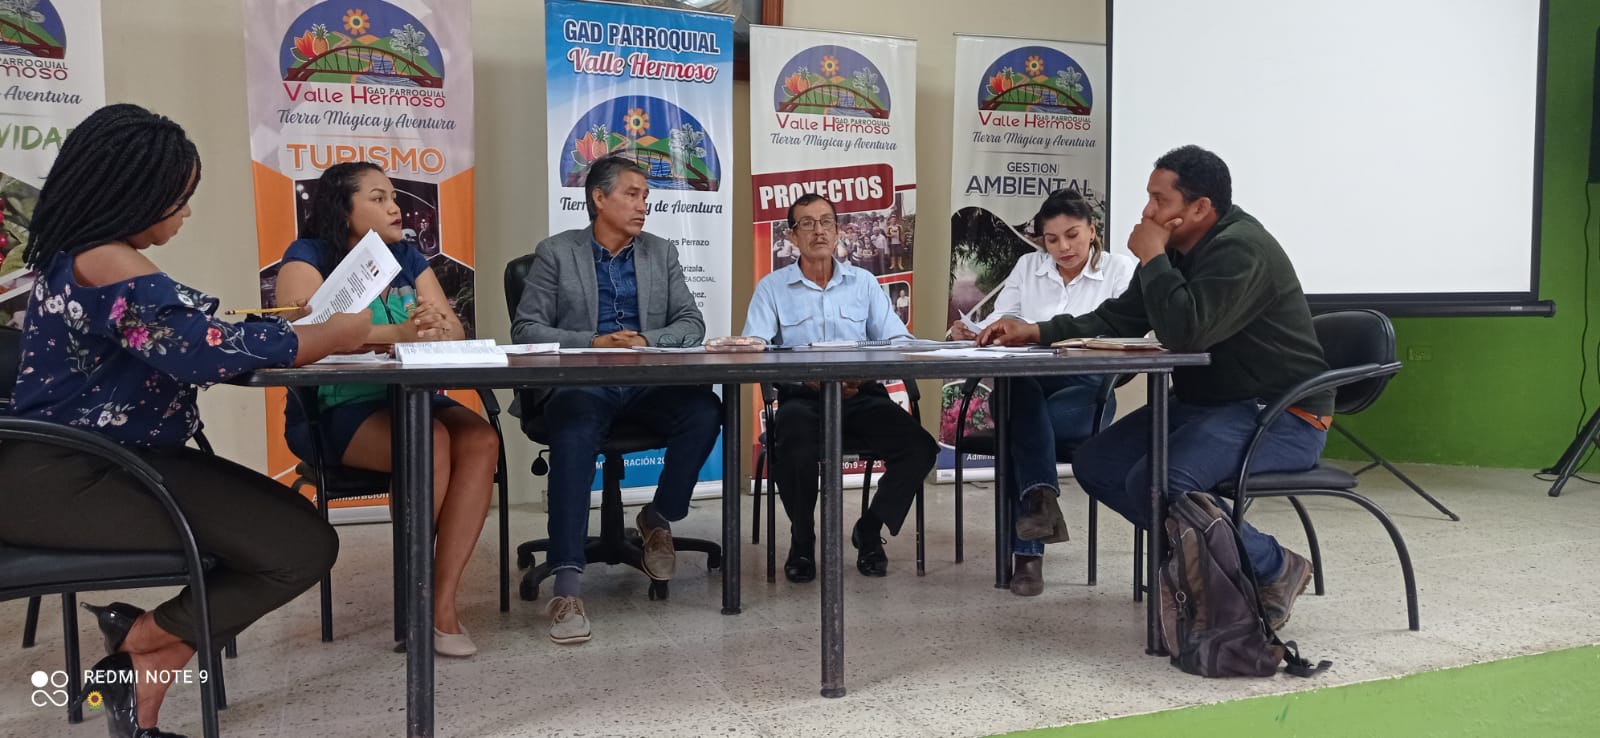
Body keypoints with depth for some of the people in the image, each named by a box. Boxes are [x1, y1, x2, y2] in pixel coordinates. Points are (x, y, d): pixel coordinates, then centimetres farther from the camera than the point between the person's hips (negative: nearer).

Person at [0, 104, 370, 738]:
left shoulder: (76, 256, 14)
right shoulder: (106, 264, -18)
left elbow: (184, 335, 17)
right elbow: (211, 350, -23)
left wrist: (285, 324, 8)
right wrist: (334, 336, -11)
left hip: (91, 462, 10)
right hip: (64, 482, -10)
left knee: (302, 535, 1)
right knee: (301, 547, -16)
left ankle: (146, 669, 8)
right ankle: (138, 644, 5)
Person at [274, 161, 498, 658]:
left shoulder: (407, 256, 14)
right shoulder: (308, 257, -2)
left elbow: (455, 331, 5)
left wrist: (436, 326, -21)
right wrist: (397, 333, -31)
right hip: (333, 411, -5)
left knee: (481, 441, -25)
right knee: (431, 442, -32)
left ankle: (443, 601, -23)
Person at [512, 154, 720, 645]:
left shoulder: (661, 253, 16)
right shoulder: (556, 252, 7)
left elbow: (691, 323, 10)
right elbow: (526, 329, 0)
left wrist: (647, 341, -11)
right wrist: (593, 342, -15)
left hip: (647, 384, 3)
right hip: (581, 384, -3)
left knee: (705, 411, -27)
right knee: (575, 432, -36)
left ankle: (659, 518, -2)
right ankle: (567, 583, -35)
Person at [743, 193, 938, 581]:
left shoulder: (864, 283, 14)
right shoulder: (772, 287, 8)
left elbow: (899, 341, 4)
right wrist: (811, 377, -21)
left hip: (863, 396, 2)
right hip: (803, 397, -2)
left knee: (919, 448, -23)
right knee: (797, 454, -35)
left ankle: (870, 530, 4)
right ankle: (802, 539, -2)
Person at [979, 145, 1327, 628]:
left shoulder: (1241, 249, -20)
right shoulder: (1179, 250, 9)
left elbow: (1184, 332, -33)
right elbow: (1118, 319, 11)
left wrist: (1151, 258, -19)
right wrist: (1038, 331, -2)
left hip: (1281, 414, -10)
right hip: (1205, 403, 10)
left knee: (1155, 483, -30)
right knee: (1096, 465, -2)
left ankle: (1275, 570, -6)